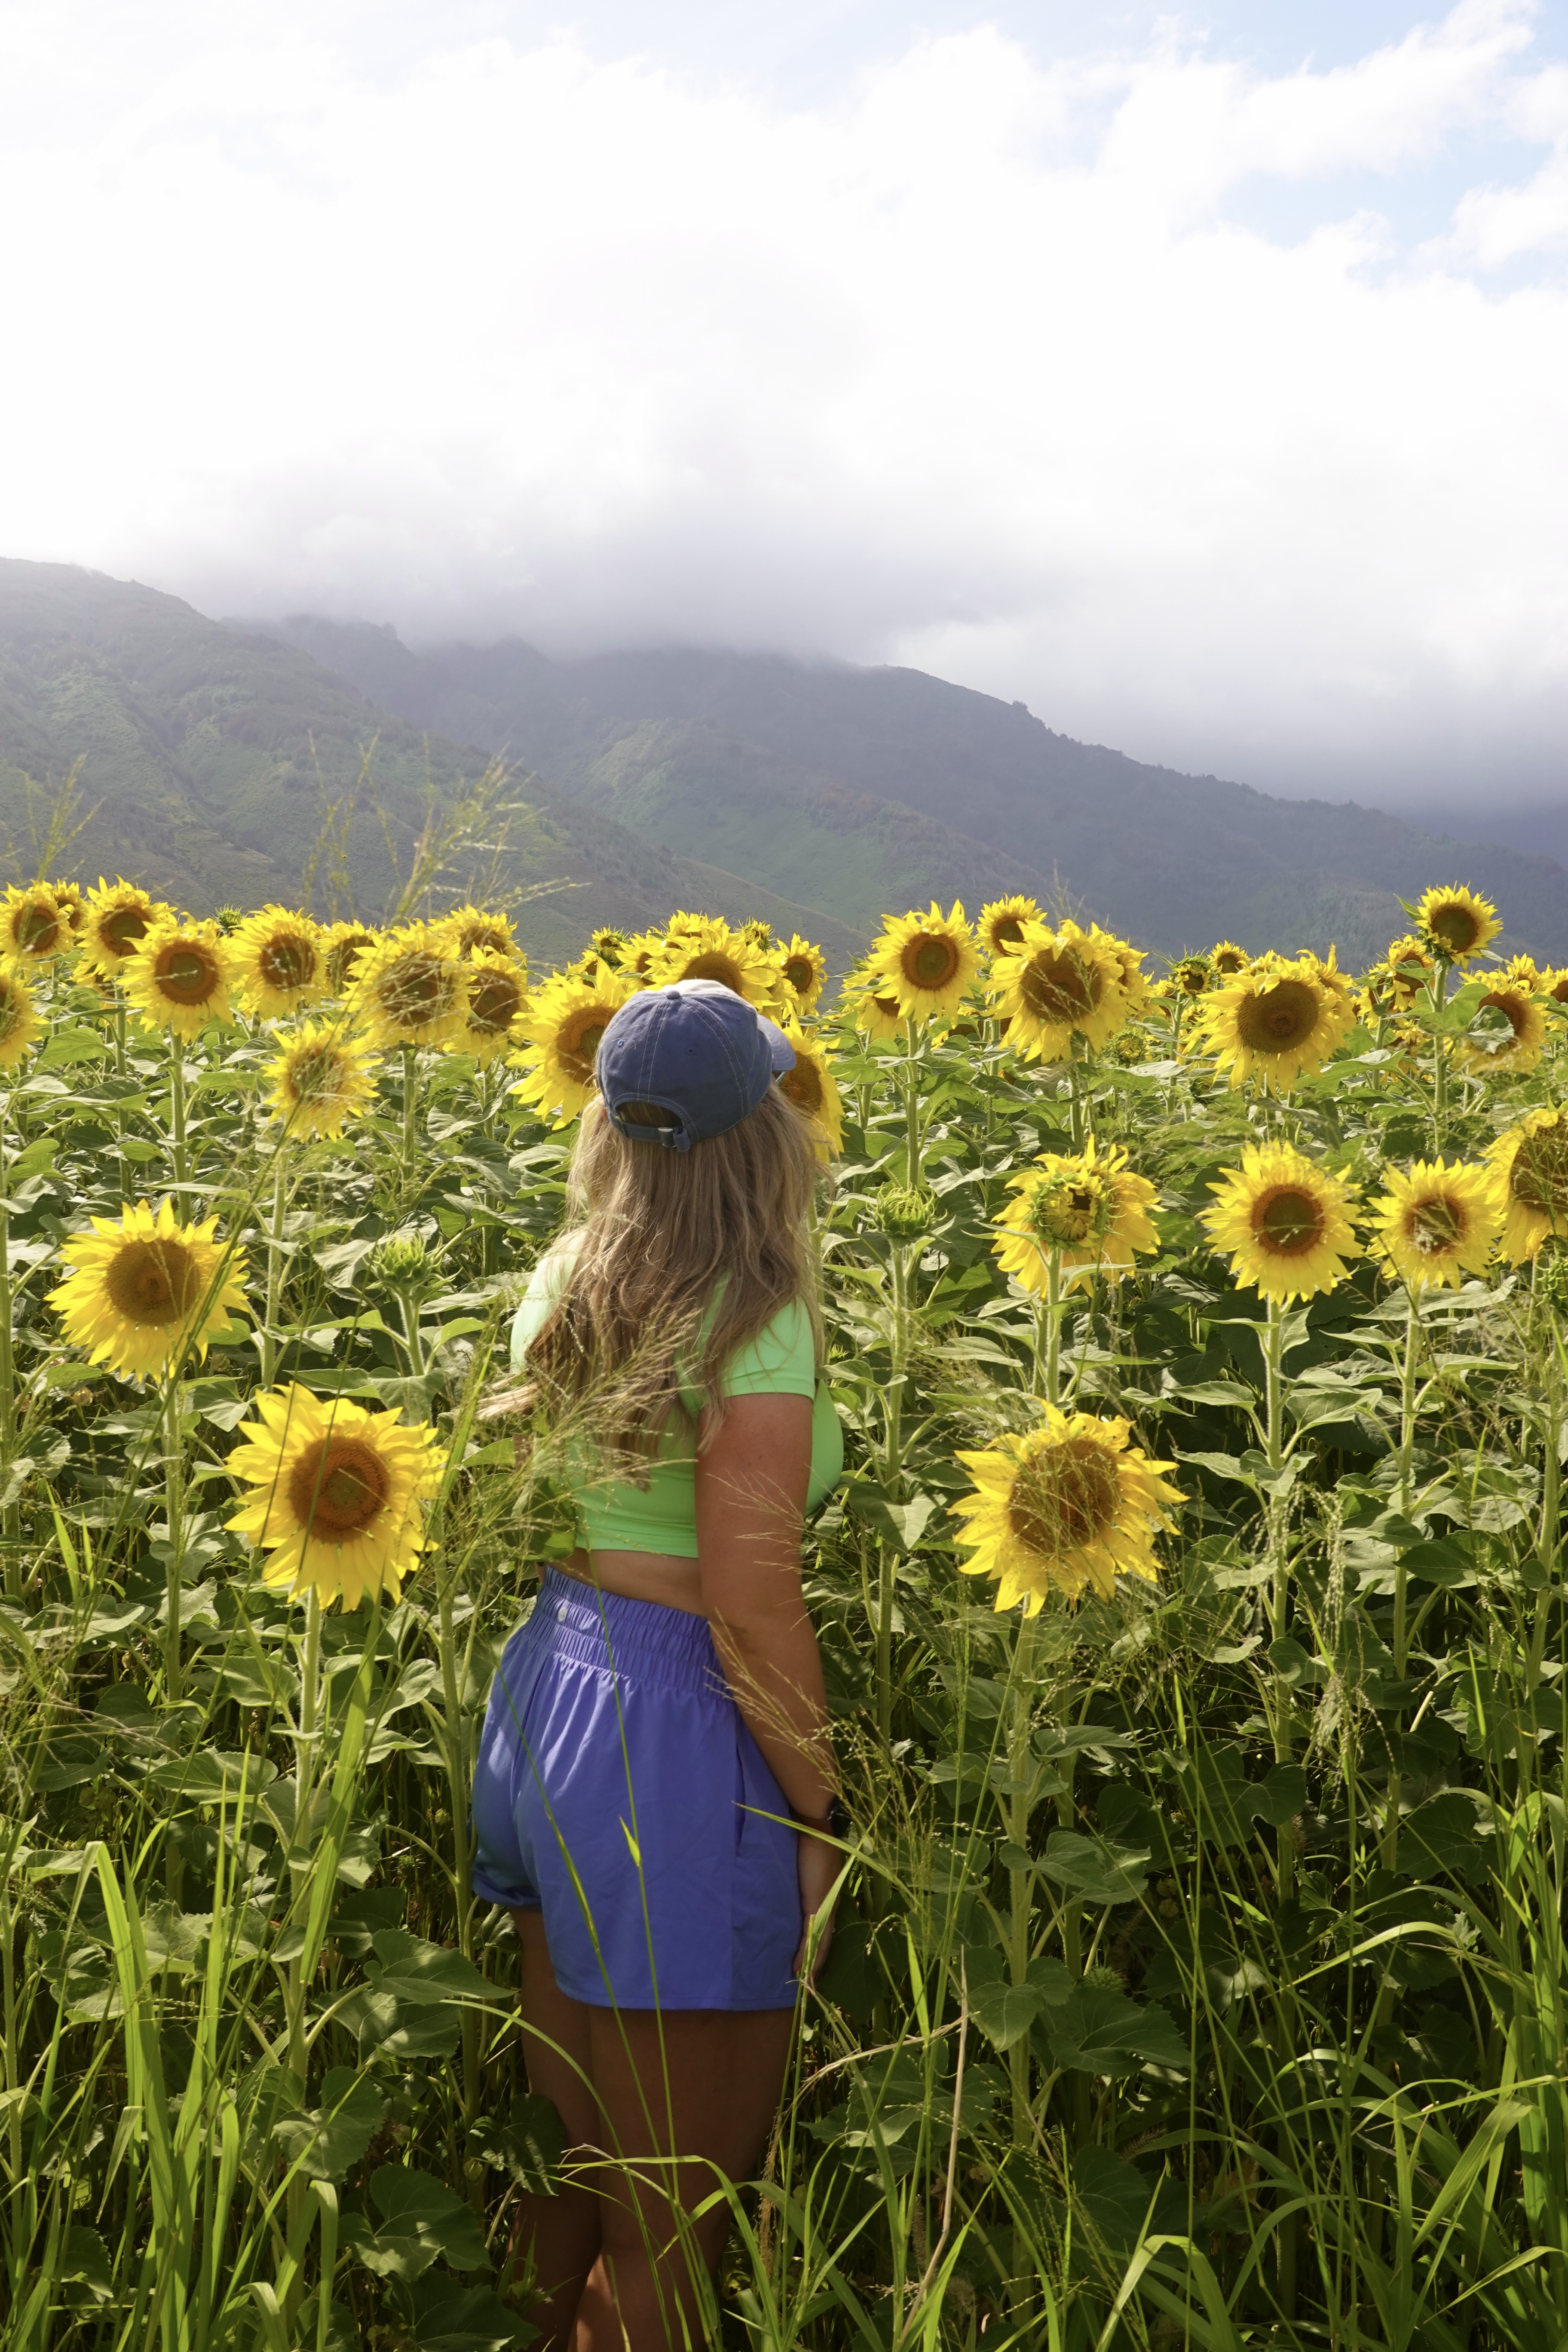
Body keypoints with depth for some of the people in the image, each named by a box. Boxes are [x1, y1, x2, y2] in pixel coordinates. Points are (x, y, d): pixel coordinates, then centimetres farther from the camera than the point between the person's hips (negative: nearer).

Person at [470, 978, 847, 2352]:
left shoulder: (563, 1289, 4)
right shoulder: (755, 1323, -18)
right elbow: (751, 1607, -20)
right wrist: (819, 1814, -10)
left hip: (551, 1684, 8)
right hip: (685, 1731, -8)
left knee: (567, 2151, 24)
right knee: (670, 2229, 10)